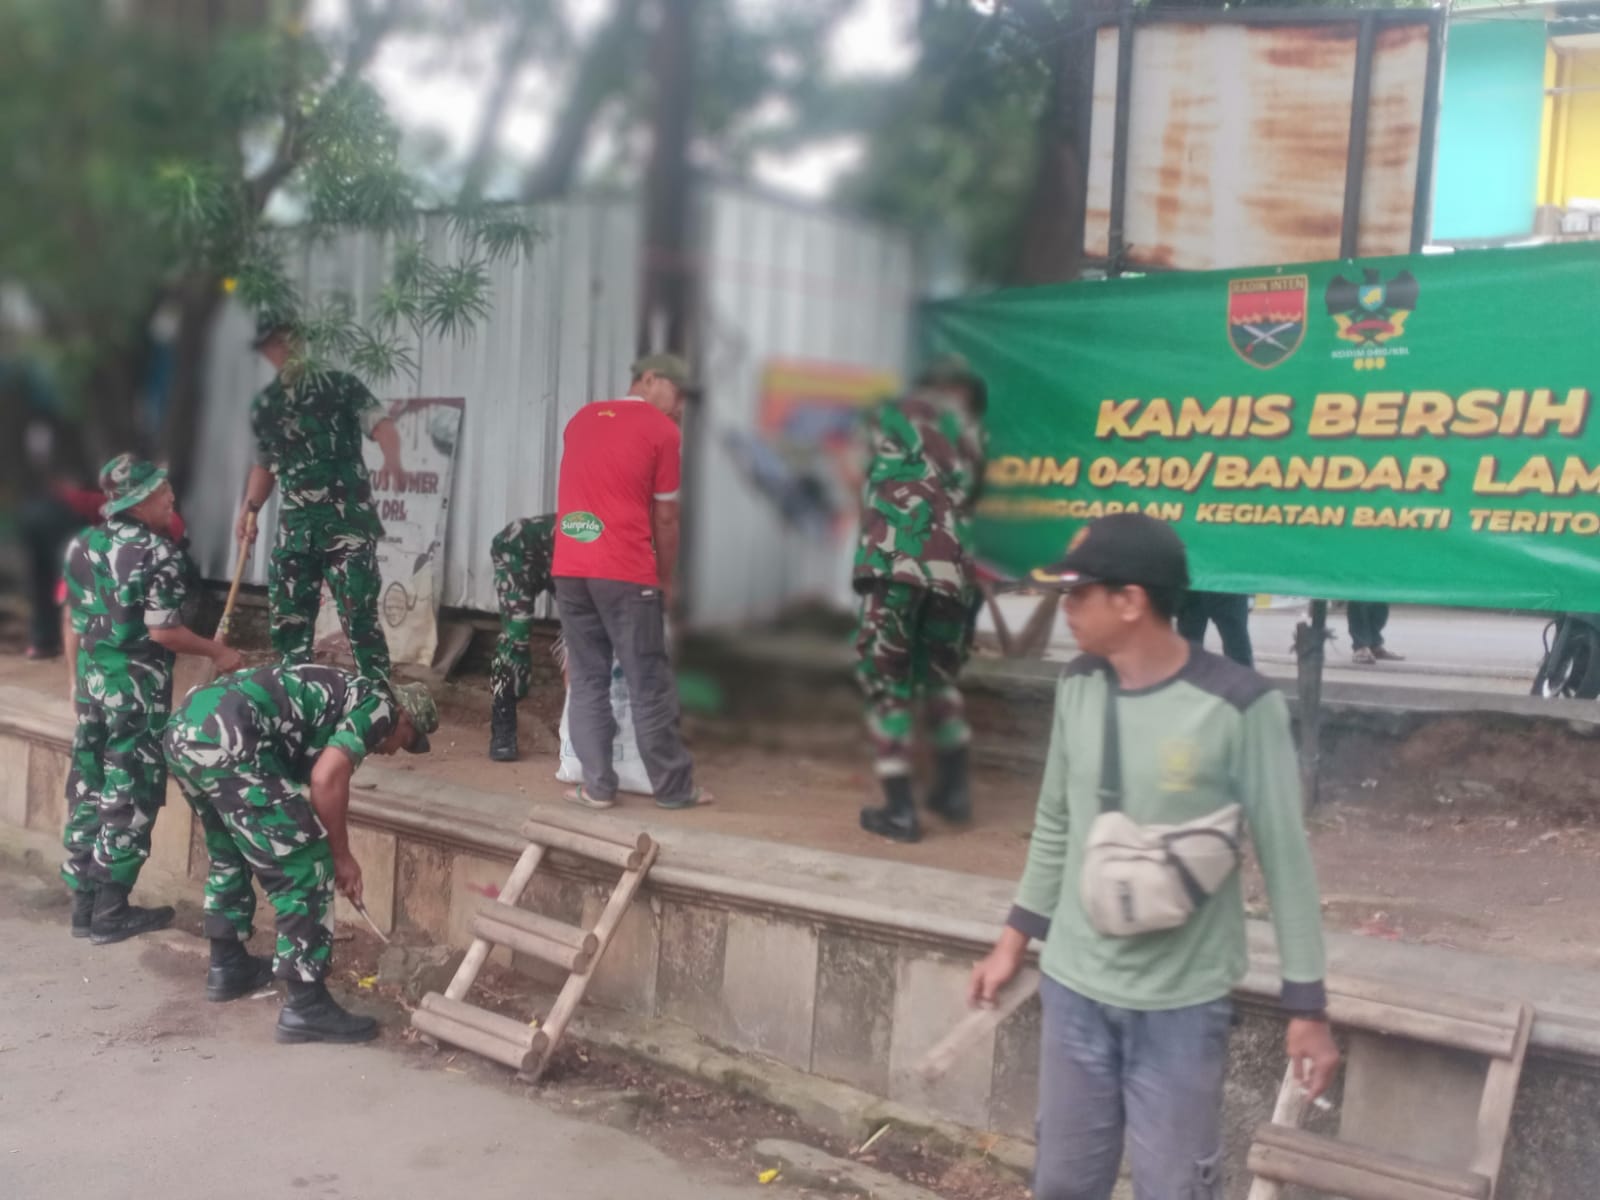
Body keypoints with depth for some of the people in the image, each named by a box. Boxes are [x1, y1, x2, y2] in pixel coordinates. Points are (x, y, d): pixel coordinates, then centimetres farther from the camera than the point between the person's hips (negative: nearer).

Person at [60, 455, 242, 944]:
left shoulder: (83, 544, 7)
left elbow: (74, 620, 13)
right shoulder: (158, 553, -15)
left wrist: (78, 679, 22)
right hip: (137, 682, -7)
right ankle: (110, 912, 7)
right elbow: (161, 631, -18)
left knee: (88, 786, 13)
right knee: (130, 793, 1)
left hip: (93, 675, 7)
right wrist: (217, 651, -5)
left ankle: (83, 904, 20)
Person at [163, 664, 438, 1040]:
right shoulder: (378, 704, 6)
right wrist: (341, 856, 4)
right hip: (225, 741, -10)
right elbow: (326, 779, -9)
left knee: (230, 853, 32)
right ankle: (306, 1006, 6)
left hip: (184, 729, 10)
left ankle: (227, 966, 45)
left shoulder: (344, 695, 31)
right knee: (305, 870, 0)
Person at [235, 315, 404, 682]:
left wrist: (392, 458, -35)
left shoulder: (340, 385, 1)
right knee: (288, 618, 8)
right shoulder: (263, 404, 14)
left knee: (359, 616, -8)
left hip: (348, 522, -5)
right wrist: (249, 509, 8)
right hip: (295, 526, 5)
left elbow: (380, 424, -13)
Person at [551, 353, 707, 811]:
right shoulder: (662, 431, 0)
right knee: (650, 684, 2)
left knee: (587, 681, 9)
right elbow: (665, 518, 0)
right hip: (625, 573, -5)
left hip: (568, 569, 5)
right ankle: (674, 788, 10)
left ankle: (597, 786, 10)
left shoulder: (582, 418, 18)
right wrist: (666, 580, 12)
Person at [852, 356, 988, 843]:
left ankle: (899, 809, 4)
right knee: (940, 677, 23)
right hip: (953, 571, 3)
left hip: (893, 565, -3)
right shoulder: (971, 433, 20)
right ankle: (953, 788, 26)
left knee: (888, 684, 5)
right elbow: (966, 501, 20)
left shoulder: (893, 416, 14)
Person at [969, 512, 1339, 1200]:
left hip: (1181, 1004, -5)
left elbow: (1285, 860, -11)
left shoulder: (1239, 707, -18)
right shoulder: (1078, 686, -1)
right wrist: (1016, 937, 14)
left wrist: (1306, 1005, -8)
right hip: (1073, 987, 5)